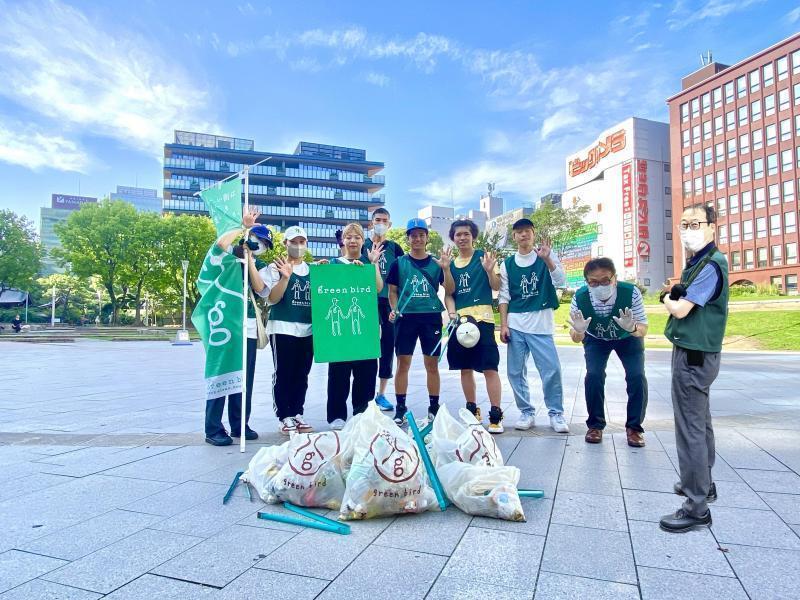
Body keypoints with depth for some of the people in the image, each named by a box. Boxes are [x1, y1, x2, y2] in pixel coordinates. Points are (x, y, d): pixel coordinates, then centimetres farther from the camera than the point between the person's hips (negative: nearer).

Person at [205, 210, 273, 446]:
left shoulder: (261, 266, 14)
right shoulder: (231, 253, 4)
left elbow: (260, 289, -4)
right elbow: (221, 242, -20)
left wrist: (249, 258, -5)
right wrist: (244, 225, -7)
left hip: (248, 326, 5)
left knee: (245, 377, 7)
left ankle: (239, 425, 19)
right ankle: (213, 429, 3)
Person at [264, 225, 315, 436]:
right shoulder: (276, 267, 1)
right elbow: (271, 299, -8)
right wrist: (285, 277, -20)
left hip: (307, 330, 4)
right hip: (282, 329, -4)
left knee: (302, 375, 8)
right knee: (283, 374, -1)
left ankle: (297, 414, 19)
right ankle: (284, 417, 7)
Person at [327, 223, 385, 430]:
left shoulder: (370, 264, 12)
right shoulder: (335, 263, 8)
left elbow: (378, 288, -3)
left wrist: (374, 263, -8)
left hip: (365, 321, 2)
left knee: (367, 367, 4)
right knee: (339, 368, 0)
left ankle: (363, 413, 17)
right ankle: (337, 415, 9)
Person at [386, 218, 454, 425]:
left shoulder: (436, 263, 6)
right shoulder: (399, 263, 5)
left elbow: (449, 289, 1)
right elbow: (392, 291, 9)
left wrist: (446, 269, -14)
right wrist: (394, 309, -7)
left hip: (431, 317, 1)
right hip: (406, 317, 0)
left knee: (432, 364, 6)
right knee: (403, 363, 1)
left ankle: (434, 407, 19)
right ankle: (400, 409, 12)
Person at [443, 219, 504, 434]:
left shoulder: (484, 257, 2)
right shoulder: (451, 264, 14)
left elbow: (496, 286, -3)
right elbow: (448, 294, 14)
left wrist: (489, 270, -22)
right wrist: (452, 313, -3)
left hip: (482, 318, -4)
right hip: (459, 321, 5)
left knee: (490, 368, -7)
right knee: (465, 368, 10)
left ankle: (496, 416, 0)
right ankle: (472, 411, 23)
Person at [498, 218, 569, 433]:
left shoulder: (547, 256, 4)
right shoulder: (508, 264, 9)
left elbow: (561, 282, -9)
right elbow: (504, 296, 8)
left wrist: (547, 259, -21)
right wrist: (503, 324, 0)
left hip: (541, 323, -2)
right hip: (515, 324, 2)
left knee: (551, 370, -6)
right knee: (516, 372, 4)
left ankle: (556, 413, 11)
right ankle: (527, 412, 18)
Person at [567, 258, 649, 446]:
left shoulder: (631, 292, -36)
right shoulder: (580, 297, -33)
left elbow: (643, 330, -28)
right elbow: (576, 338, -23)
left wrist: (632, 328, -51)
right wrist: (579, 331, -47)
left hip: (628, 338, 0)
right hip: (595, 339, 0)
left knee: (637, 377, -15)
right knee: (593, 376, -16)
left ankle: (634, 427, 6)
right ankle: (595, 425, 5)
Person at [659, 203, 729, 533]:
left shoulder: (712, 264, -18)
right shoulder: (696, 262, 13)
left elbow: (680, 309, -21)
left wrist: (668, 299, -2)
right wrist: (674, 295, -2)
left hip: (694, 355, -11)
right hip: (693, 352, 11)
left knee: (690, 428, -7)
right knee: (700, 422, 20)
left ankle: (697, 506, 1)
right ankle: (703, 483, 36)